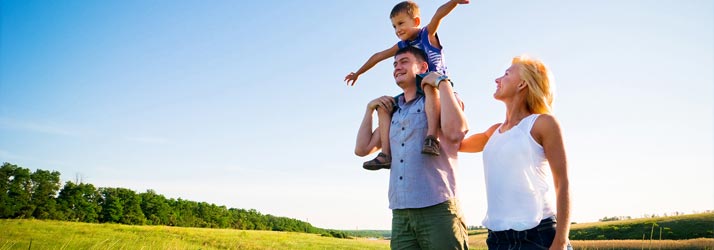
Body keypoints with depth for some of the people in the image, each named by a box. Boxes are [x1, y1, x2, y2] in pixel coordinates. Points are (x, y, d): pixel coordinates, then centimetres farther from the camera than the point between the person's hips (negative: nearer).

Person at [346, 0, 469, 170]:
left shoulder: (428, 34, -3)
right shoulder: (402, 46, 13)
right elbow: (378, 56, 23)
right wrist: (358, 73, 32)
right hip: (415, 92, 7)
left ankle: (431, 137, -53)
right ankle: (386, 154, -13)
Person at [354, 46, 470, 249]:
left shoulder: (440, 99, 3)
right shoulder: (393, 112, 20)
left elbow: (455, 132, -19)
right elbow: (362, 148, 20)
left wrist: (442, 81, -11)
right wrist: (370, 109, 15)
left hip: (437, 209, -5)